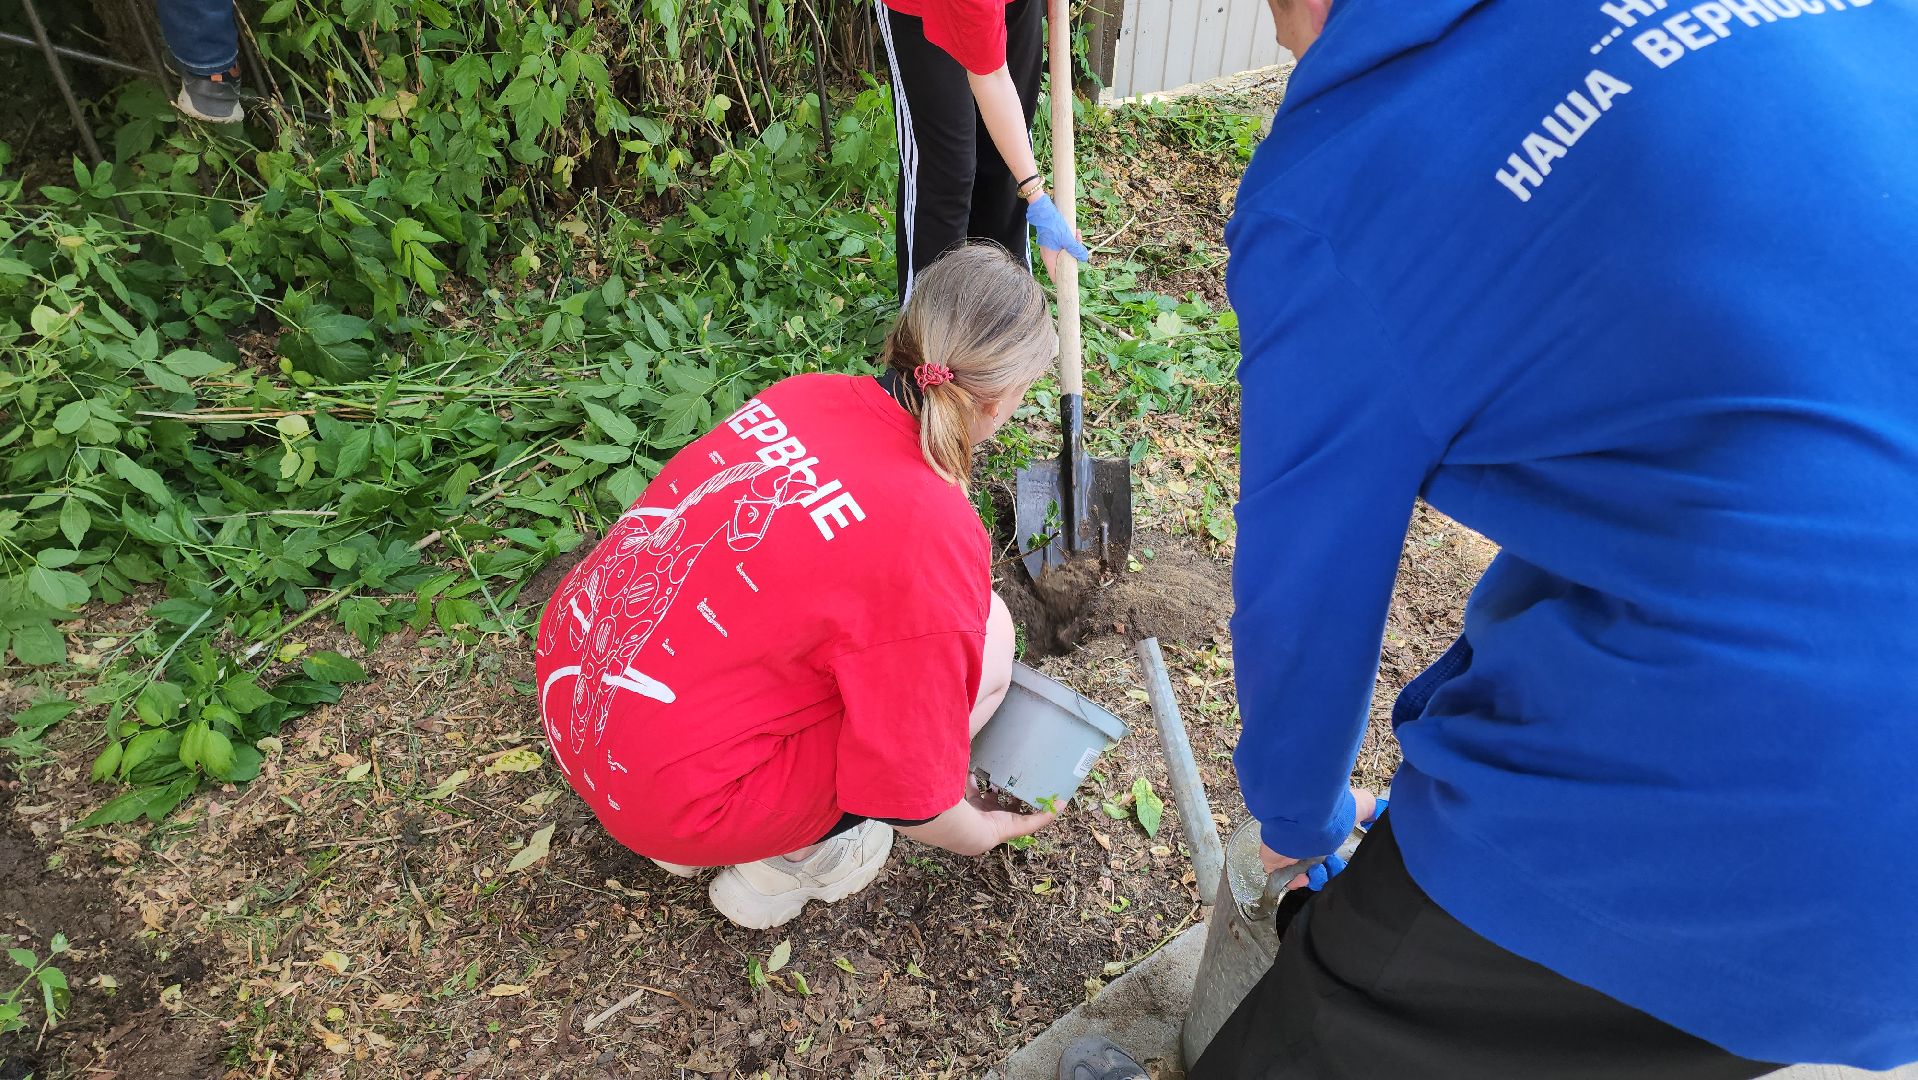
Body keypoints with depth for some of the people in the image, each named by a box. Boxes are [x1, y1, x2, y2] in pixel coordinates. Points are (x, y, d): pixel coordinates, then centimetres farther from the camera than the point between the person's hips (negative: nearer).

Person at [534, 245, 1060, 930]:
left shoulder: (805, 395, -3)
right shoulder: (936, 539, -23)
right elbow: (904, 793, -12)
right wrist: (982, 835, 11)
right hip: (666, 790, -7)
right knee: (988, 637, -5)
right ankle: (789, 861, 8)